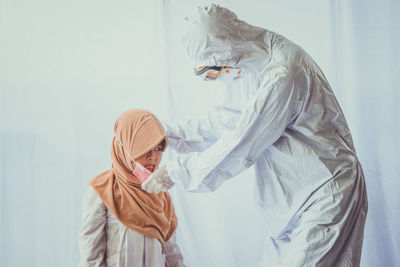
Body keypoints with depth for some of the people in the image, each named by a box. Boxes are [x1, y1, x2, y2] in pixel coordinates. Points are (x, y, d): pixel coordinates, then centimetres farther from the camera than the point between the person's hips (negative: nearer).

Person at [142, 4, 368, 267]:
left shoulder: (283, 76, -27)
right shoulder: (250, 66, 4)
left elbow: (241, 148, -23)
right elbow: (223, 122, 16)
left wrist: (176, 171, -15)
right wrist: (168, 131, 10)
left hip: (324, 193, -9)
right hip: (291, 196, 9)